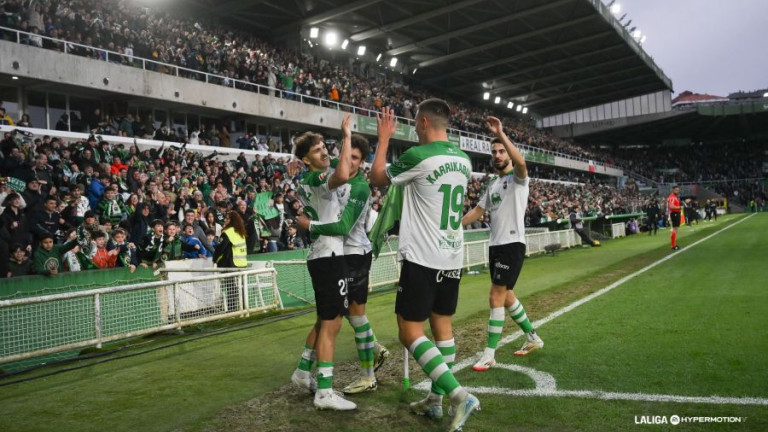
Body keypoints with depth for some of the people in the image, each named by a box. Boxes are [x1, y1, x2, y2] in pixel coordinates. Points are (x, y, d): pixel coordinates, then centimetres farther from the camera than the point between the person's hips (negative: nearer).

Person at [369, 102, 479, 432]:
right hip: (452, 257, 8)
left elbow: (377, 178, 1)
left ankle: (460, 395, -11)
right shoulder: (463, 160, 7)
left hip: (423, 258, -8)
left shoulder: (417, 156, -15)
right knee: (442, 325, 15)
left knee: (410, 332, -2)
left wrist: (384, 137, 11)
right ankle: (435, 400, 24)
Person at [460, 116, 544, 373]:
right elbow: (478, 211, 22)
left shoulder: (518, 178, -7)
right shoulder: (492, 185, 16)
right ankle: (533, 338, 34)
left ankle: (489, 354, -1)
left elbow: (521, 162, -31)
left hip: (512, 244, -8)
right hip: (495, 244, 9)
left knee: (496, 298, -9)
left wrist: (501, 134, -35)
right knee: (506, 296, 15)